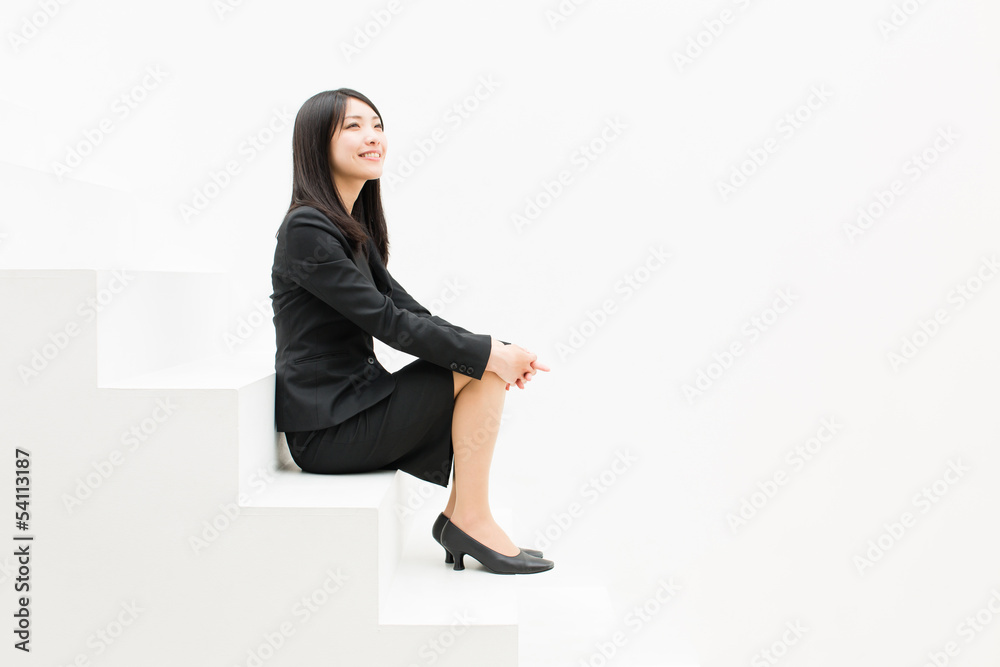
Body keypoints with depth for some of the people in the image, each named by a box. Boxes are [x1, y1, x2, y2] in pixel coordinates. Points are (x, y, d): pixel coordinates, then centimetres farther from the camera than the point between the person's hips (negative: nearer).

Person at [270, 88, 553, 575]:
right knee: (480, 373, -14)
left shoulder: (354, 229, 15)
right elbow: (386, 321, -20)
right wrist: (488, 354, -17)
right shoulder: (306, 230, -15)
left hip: (351, 404, 9)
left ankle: (458, 517, 4)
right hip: (326, 431, -9)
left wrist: (500, 351, -3)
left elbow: (410, 312, 9)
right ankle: (472, 520, -4)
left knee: (487, 368, 3)